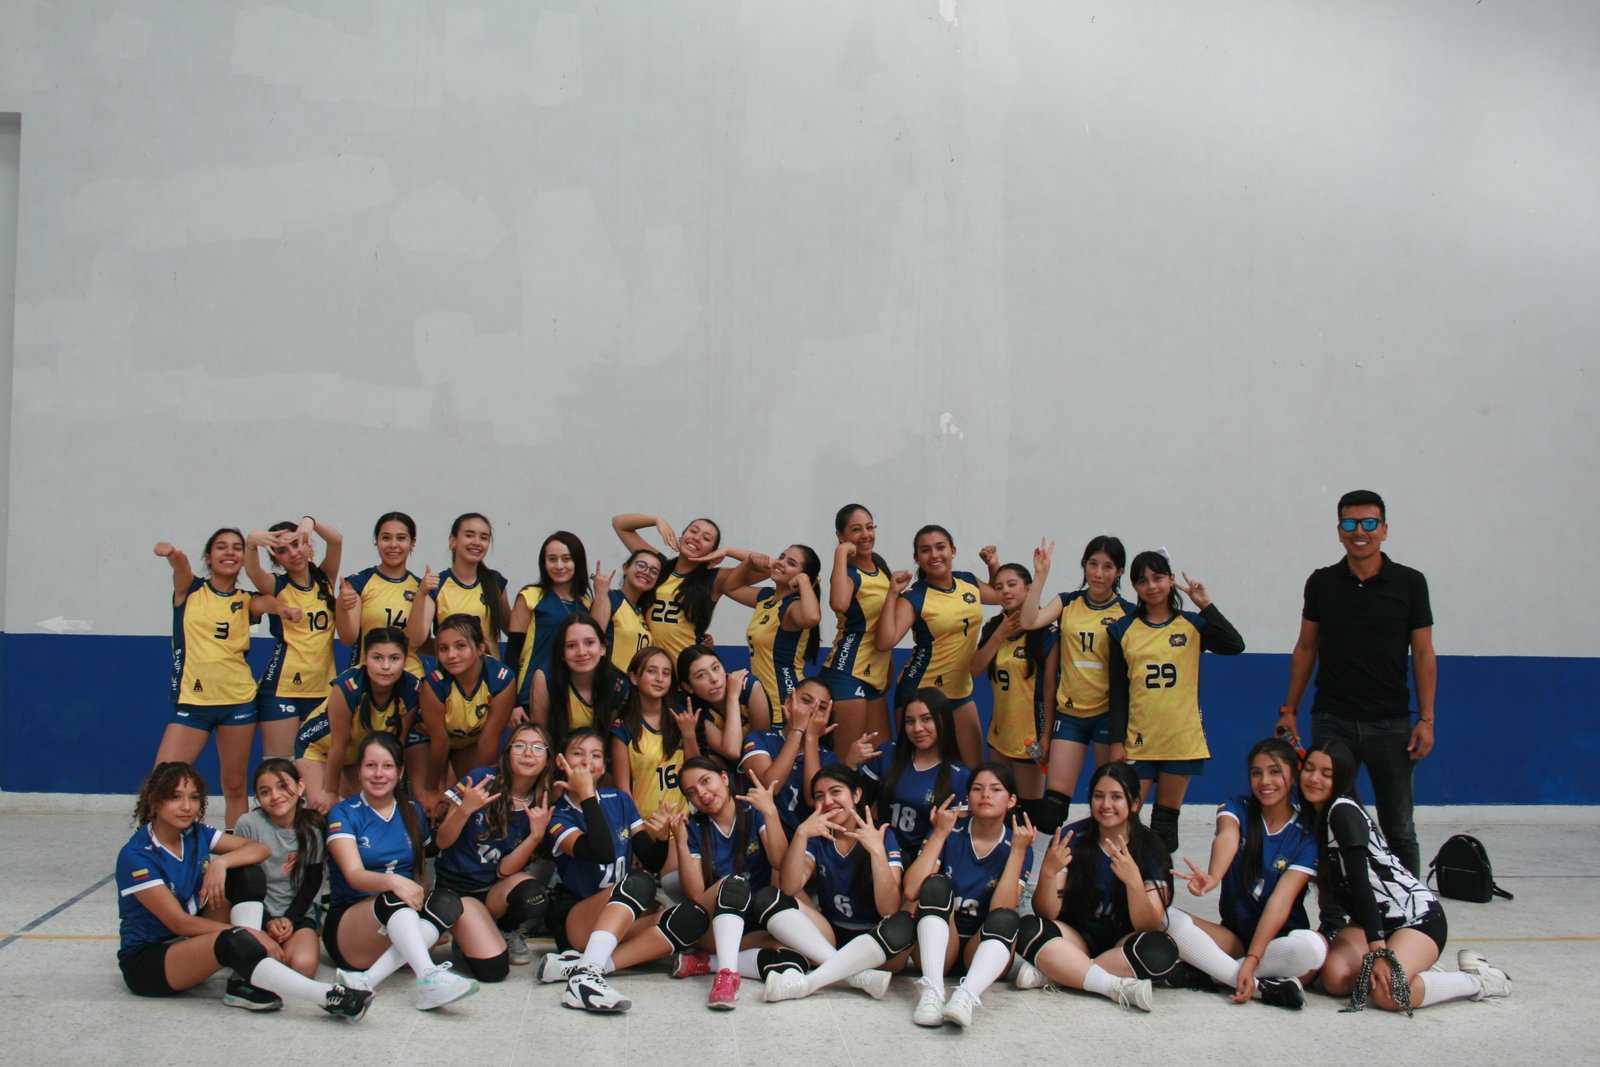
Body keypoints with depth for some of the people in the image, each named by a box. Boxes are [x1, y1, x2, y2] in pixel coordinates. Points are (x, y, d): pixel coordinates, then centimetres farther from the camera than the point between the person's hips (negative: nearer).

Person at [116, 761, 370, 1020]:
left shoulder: (196, 834, 2)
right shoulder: (135, 856, -18)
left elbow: (261, 849, -5)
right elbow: (179, 923, -21)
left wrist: (221, 862, -25)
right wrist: (248, 933, -24)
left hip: (191, 940, 7)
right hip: (145, 960, -7)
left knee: (247, 873, -13)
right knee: (235, 942, -36)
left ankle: (244, 983, -23)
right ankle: (330, 998, -44)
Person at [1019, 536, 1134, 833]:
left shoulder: (1127, 613, 1)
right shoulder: (1067, 603, 6)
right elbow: (1029, 622, -12)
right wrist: (1041, 574, -14)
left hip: (1108, 712, -1)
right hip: (1069, 711, 1)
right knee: (1055, 796, -4)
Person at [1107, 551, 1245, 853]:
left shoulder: (1192, 625, 3)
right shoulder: (1123, 630, 4)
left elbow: (1235, 646, -14)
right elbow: (1117, 691, 4)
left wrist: (1206, 606, -17)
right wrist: (1117, 741, -2)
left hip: (1183, 738, 0)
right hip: (1138, 740, 0)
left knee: (1166, 818, 7)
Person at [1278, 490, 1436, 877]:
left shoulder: (1409, 583, -1)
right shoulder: (1322, 583, 3)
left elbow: (1423, 654, 1)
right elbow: (1306, 648, 10)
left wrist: (1426, 718, -6)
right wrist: (1288, 709, 7)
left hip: (1390, 723, -1)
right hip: (1332, 721, 1)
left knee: (1398, 827, 6)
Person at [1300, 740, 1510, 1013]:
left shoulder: (1343, 811, -18)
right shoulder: (1315, 816, 8)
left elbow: (1360, 883, -25)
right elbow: (1331, 883, 14)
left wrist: (1378, 952, -28)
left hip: (1417, 916, -7)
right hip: (1373, 919, 7)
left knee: (1390, 995, -31)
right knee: (1335, 978, -22)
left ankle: (1480, 980, -4)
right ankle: (1411, 966, 5)